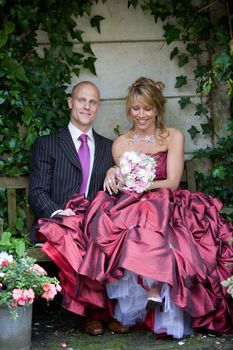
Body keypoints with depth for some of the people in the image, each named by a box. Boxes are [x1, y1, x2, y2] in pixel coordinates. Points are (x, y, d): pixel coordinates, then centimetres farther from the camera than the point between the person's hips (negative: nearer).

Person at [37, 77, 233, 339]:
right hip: (129, 208, 2)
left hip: (165, 206, -1)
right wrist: (114, 176, -10)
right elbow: (121, 186, 13)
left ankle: (155, 289, -36)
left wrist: (137, 185, -11)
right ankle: (155, 289, -36)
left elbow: (172, 182, 0)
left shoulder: (173, 137, 9)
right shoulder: (120, 144, 15)